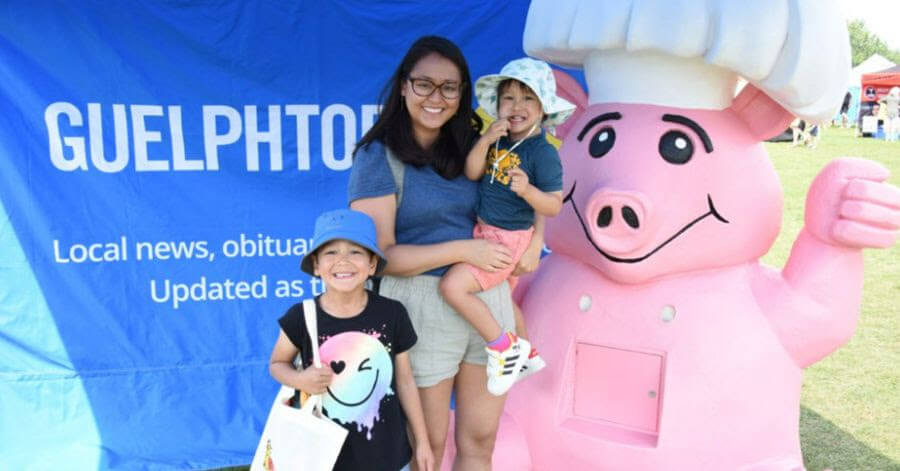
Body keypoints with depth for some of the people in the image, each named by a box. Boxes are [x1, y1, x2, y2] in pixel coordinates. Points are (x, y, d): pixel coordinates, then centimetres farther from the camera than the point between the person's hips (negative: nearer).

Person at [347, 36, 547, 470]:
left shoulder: (474, 146, 7)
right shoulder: (378, 156, -9)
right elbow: (379, 254, -15)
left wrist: (535, 242, -1)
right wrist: (462, 250, -20)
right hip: (422, 305, -5)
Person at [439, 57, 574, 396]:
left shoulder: (543, 153, -16)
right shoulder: (498, 139, 1)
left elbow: (554, 206, -16)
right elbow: (471, 173, -7)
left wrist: (527, 190, -34)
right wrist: (485, 140, -21)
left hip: (507, 238, -8)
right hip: (484, 230, 8)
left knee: (453, 286, -20)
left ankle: (503, 346, -3)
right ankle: (527, 353, 47)